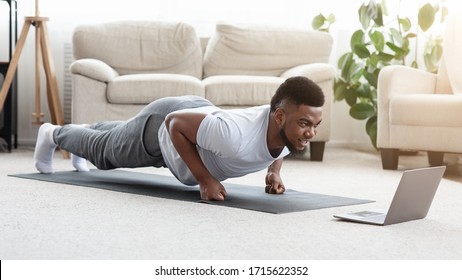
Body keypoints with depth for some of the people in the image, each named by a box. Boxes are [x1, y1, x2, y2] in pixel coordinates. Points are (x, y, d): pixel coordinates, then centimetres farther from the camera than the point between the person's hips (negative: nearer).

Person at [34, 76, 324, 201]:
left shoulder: (290, 126, -26)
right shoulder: (233, 136, -49)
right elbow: (175, 123, -34)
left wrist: (275, 172, -13)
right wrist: (205, 180, -34)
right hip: (161, 126, -6)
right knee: (104, 149, 26)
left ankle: (86, 130, 68)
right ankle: (53, 134, 56)